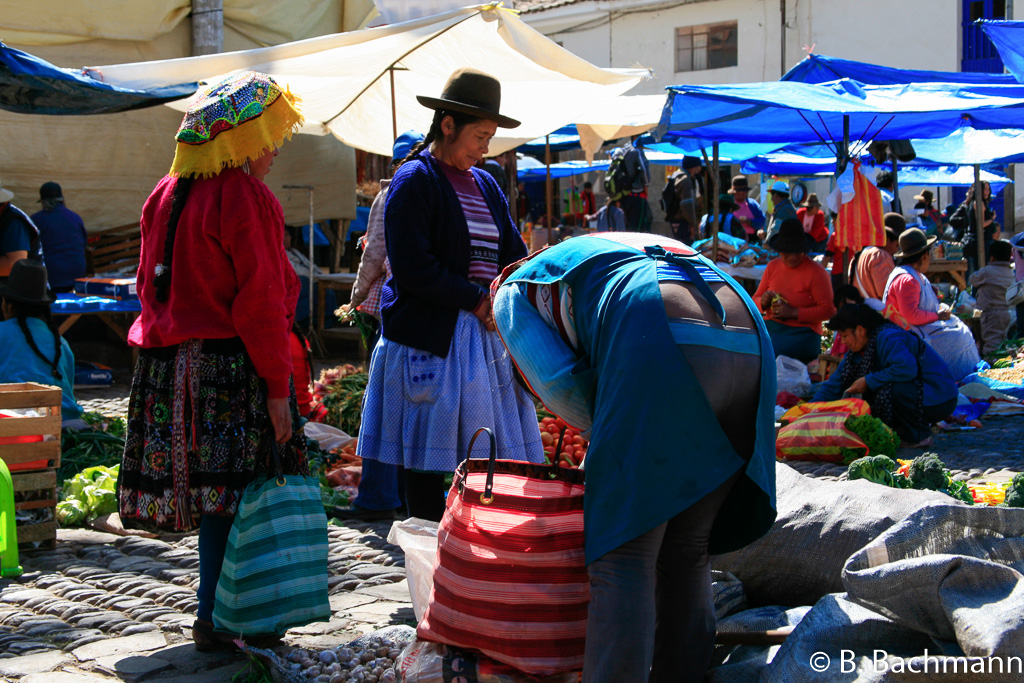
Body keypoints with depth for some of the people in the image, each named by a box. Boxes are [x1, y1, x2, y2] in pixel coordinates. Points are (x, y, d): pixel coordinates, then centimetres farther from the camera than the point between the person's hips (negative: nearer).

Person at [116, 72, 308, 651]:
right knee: (233, 493, 0)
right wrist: (277, 387, -13)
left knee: (211, 491, 13)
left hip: (171, 365, 8)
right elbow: (262, 302, -15)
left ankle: (217, 614, 21)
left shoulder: (167, 194, 13)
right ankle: (216, 621, 6)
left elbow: (152, 284, 18)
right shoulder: (246, 199, -13)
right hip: (231, 368, -8)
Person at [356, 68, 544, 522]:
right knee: (427, 461, -1)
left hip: (485, 337, 7)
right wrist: (478, 300, -13)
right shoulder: (414, 181, -5)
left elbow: (512, 254, 17)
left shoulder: (485, 185, 17)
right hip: (430, 339, -7)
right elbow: (413, 269, -14)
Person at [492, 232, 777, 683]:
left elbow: (556, 380, 8)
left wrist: (605, 429, 24)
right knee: (687, 551, 14)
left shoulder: (514, 290, 24)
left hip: (664, 347, -7)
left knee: (624, 556, -5)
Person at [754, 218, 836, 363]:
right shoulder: (772, 267, 13)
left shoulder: (816, 272, -4)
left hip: (802, 333, -5)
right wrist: (763, 301, -5)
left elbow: (828, 310, -9)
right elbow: (755, 299, 20)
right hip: (770, 327, 5)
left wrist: (793, 312, -15)